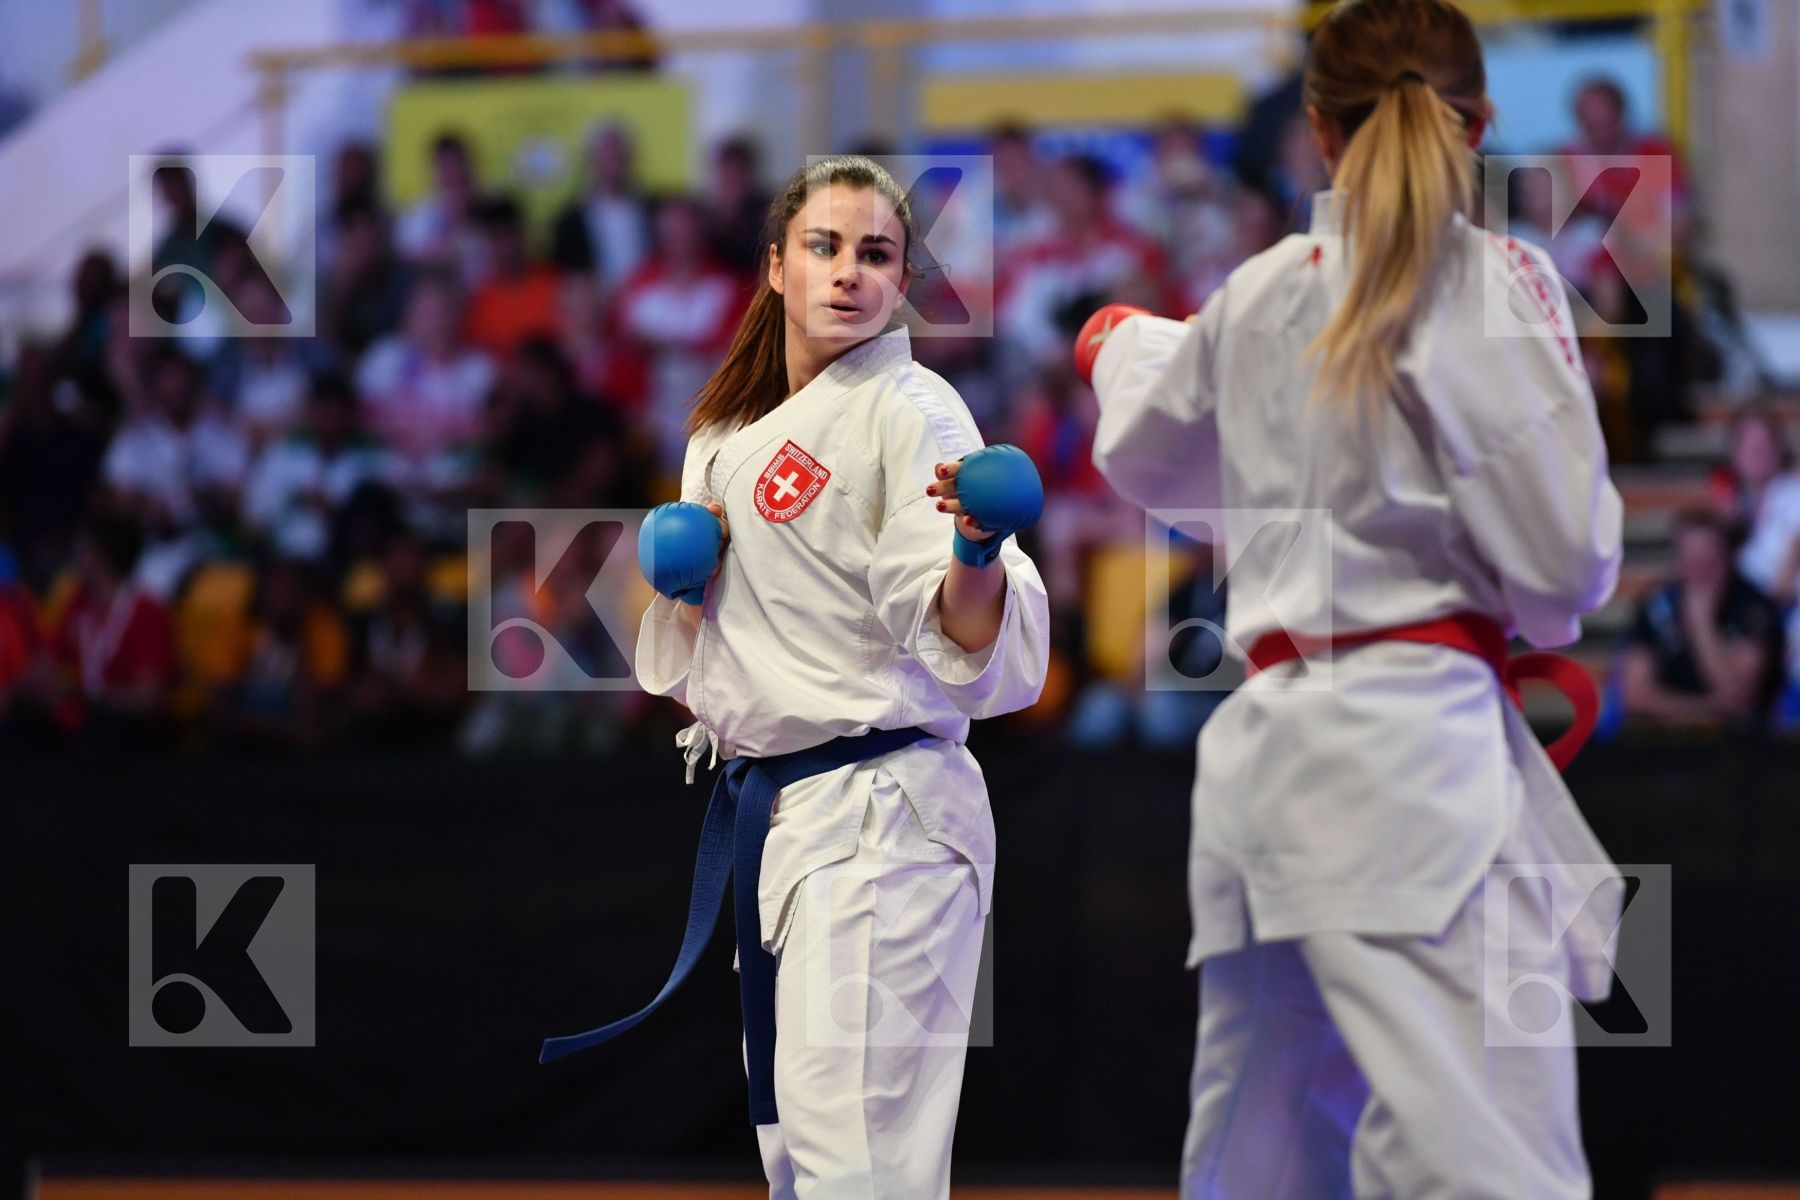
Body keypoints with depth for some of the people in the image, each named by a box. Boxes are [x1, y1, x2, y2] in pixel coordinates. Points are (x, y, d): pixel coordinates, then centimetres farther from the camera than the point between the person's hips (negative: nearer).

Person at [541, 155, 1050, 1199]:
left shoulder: (913, 411, -8)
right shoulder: (733, 433, 15)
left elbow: (962, 642, -19)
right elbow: (686, 664, 23)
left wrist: (977, 553, -39)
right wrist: (683, 578, 2)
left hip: (881, 815, -8)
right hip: (772, 813, 9)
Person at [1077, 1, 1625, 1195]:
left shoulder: (1259, 296, 15)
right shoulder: (1491, 281, -3)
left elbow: (1151, 454, 36)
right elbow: (1564, 556, -8)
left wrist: (1127, 348, 58)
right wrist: (1540, 630, 17)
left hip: (1268, 748, 7)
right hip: (1417, 750, -7)